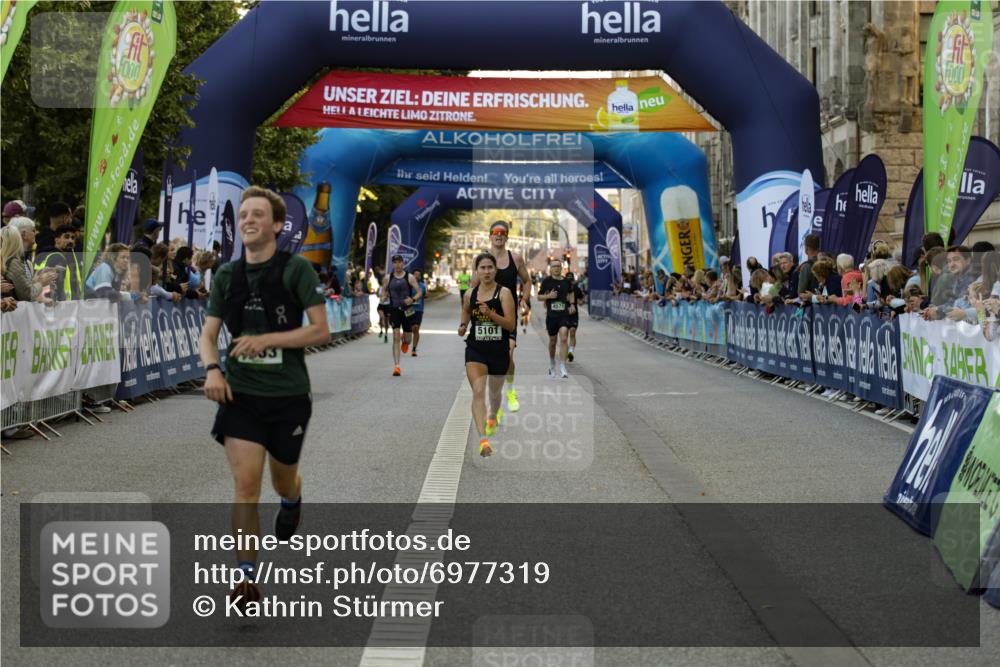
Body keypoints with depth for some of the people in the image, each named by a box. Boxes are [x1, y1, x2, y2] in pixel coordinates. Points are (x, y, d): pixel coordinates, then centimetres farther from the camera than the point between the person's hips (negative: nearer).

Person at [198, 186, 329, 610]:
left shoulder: (296, 269, -8)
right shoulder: (227, 275, 4)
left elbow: (320, 330, -11)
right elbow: (208, 333, 9)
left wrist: (267, 339, -21)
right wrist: (211, 368, -12)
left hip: (288, 395, -2)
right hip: (240, 392, 2)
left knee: (283, 480, 16)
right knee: (245, 483, -10)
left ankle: (291, 501, 54)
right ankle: (247, 577, -4)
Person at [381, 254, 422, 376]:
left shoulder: (409, 277, -3)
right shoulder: (388, 278, 4)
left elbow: (419, 292, -4)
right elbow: (384, 290, 21)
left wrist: (413, 300, -24)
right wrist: (384, 296, -2)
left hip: (407, 310, 0)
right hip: (394, 310, 0)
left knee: (407, 340, 8)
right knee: (396, 337, -11)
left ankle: (405, 341, 49)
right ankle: (396, 366, -12)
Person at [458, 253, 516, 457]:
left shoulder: (504, 293, -10)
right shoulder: (470, 294, 2)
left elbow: (511, 324, -16)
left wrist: (491, 314, -28)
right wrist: (463, 325, 6)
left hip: (499, 350, -1)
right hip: (476, 350, 1)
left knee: (495, 393, 20)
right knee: (478, 392, -17)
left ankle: (492, 417, 54)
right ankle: (483, 439, -25)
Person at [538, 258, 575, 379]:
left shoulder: (566, 281, 6)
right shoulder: (547, 281, -1)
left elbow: (571, 293, 25)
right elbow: (539, 297, 3)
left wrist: (572, 304, 10)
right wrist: (548, 296, -16)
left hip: (564, 314, 1)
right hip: (551, 315, -1)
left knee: (564, 339, -16)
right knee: (552, 341, 12)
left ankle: (562, 368, -14)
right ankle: (552, 365, 36)